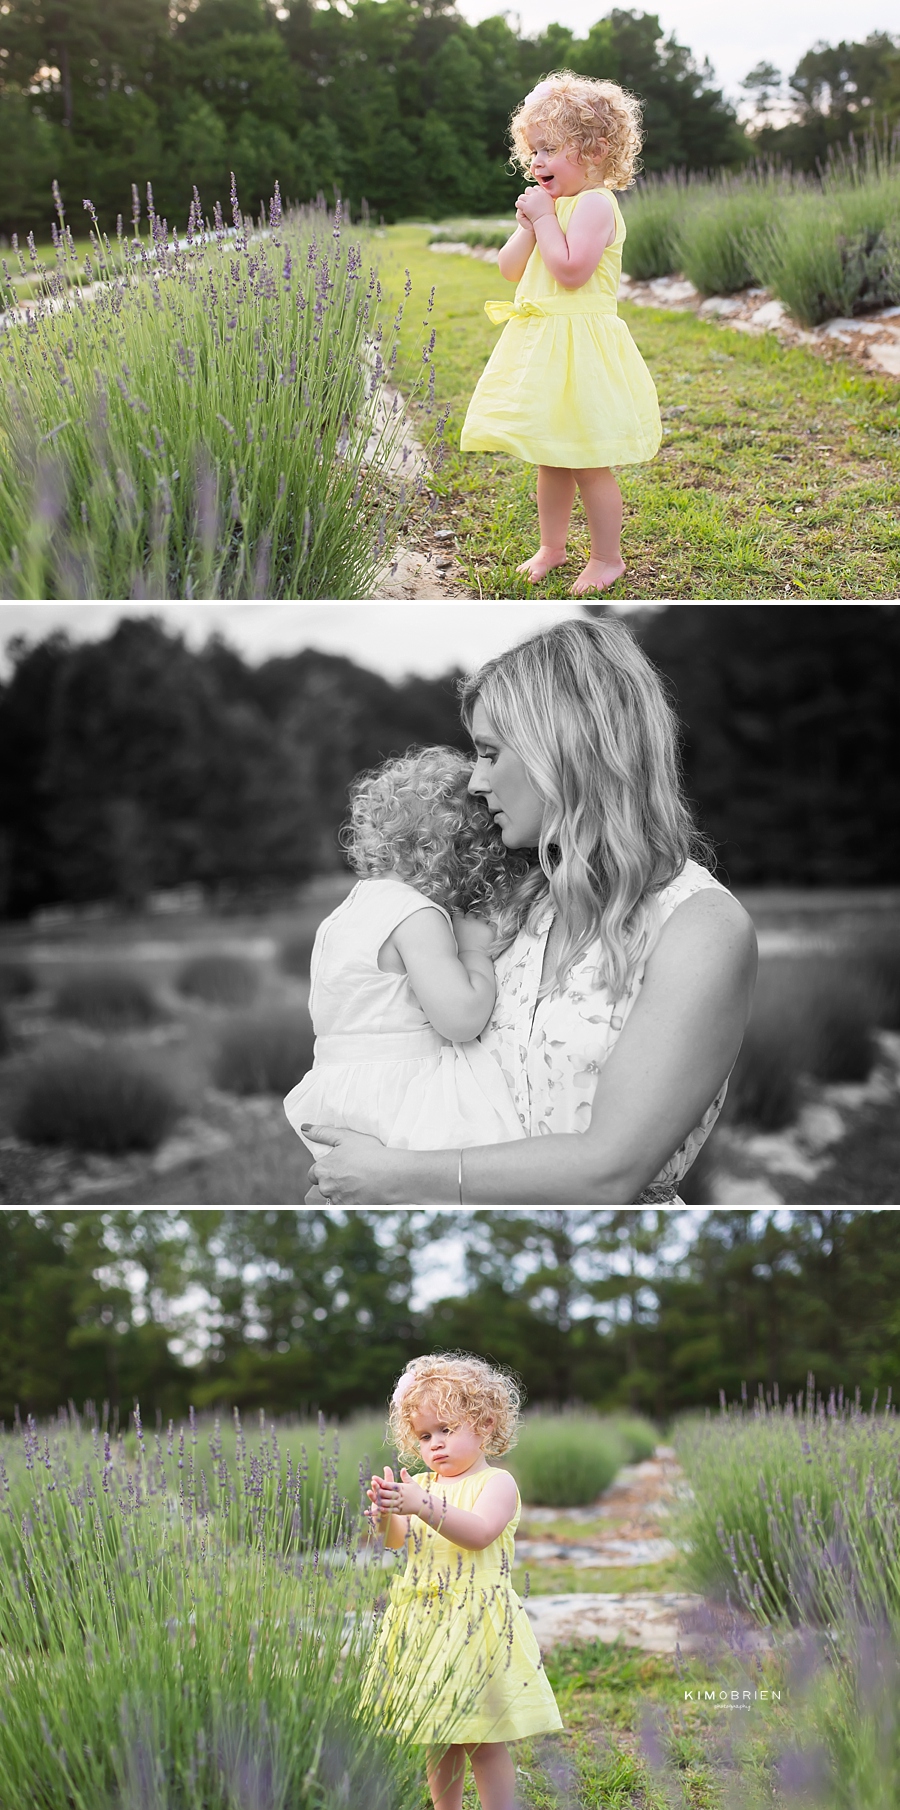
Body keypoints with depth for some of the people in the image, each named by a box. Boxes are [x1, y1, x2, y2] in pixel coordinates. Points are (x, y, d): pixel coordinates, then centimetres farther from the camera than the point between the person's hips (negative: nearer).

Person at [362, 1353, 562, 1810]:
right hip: (426, 1625, 6)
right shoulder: (422, 1484, 12)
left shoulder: (496, 1484, -5)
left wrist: (424, 1505, -30)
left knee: (483, 1741, -5)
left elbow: (479, 1532, -21)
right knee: (437, 1740, 13)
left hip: (476, 1622, -6)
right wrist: (386, 1512, -21)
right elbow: (396, 1539, 1)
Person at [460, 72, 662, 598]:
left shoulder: (596, 204, -14)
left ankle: (608, 558, 10)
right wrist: (529, 225, -2)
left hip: (581, 350, -9)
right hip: (540, 346, 9)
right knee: (550, 461, 17)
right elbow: (510, 269, 14)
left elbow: (571, 270, -26)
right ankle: (552, 545, 30)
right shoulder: (551, 204, 14)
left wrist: (544, 218, -17)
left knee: (588, 465, -2)